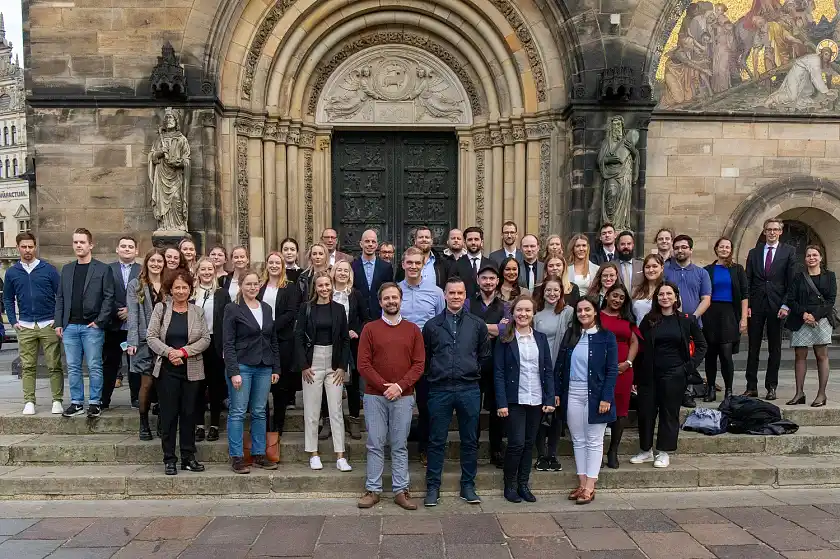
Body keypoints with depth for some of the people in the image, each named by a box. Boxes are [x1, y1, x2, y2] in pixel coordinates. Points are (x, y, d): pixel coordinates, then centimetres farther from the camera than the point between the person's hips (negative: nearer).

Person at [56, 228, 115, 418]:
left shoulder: (102, 269, 0)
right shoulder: (66, 269, 14)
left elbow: (109, 297, -5)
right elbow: (60, 297, 14)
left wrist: (100, 321, -11)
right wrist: (58, 323, 5)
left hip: (92, 326, -4)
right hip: (70, 326, 5)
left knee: (94, 367, 0)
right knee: (73, 367, 8)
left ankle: (95, 403, 9)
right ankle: (77, 402, 17)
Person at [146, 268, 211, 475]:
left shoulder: (197, 312, 5)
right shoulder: (161, 309, 2)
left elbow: (206, 339, -1)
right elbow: (151, 336, -3)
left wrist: (184, 351, -13)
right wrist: (169, 352, -16)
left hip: (192, 370, 1)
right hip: (167, 369, -1)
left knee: (189, 413, 7)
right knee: (168, 414, 3)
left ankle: (188, 458, 16)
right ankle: (169, 459, 12)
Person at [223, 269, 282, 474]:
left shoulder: (267, 308, 11)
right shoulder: (233, 309, -4)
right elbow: (228, 343, -8)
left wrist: (276, 368, 9)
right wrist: (233, 372, -14)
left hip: (264, 367, 5)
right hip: (242, 366, -5)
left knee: (259, 412, 9)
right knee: (238, 412, 0)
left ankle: (259, 454, 17)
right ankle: (236, 457, 8)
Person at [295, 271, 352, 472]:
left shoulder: (339, 309, 5)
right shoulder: (306, 307, 0)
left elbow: (345, 340, 6)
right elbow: (298, 337, -1)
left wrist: (342, 366, -2)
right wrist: (304, 365, -7)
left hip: (334, 363, 1)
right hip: (312, 362, -1)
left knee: (336, 410, 2)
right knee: (311, 411, 4)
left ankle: (340, 457, 6)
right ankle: (313, 454, 16)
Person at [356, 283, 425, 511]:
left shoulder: (413, 330, 7)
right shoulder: (369, 329, 3)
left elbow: (419, 363, 2)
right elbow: (363, 364, -2)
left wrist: (400, 386, -10)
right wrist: (383, 386, -11)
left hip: (403, 397, 1)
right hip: (374, 396, -1)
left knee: (400, 446, 6)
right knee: (375, 445, 4)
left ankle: (401, 490, 13)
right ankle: (372, 490, 13)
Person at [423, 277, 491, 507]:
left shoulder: (477, 325, 5)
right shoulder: (432, 325, 4)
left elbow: (484, 355, 12)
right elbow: (424, 358, 10)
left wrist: (472, 372, 8)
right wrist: (434, 375, 5)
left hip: (469, 390, 1)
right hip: (440, 390, -1)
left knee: (470, 441, 9)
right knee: (436, 441, 6)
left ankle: (468, 486, 22)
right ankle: (433, 486, 17)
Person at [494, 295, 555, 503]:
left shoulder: (541, 338, 8)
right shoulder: (504, 340, -2)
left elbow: (549, 370, 7)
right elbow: (498, 373, -5)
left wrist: (550, 399, -1)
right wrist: (501, 403, -12)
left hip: (537, 400, 4)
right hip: (515, 400, -3)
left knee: (529, 443, 10)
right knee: (517, 443, -5)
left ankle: (524, 484, 23)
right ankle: (510, 485, 13)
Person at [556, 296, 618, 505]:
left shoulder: (606, 337, -3)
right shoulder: (570, 335, 7)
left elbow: (612, 370, -5)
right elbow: (560, 365, 7)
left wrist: (606, 397, -12)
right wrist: (557, 393, 1)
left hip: (595, 395, -3)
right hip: (572, 394, 4)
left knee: (594, 441, 4)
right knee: (578, 440, 9)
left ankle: (590, 486, 8)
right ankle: (582, 482, 18)